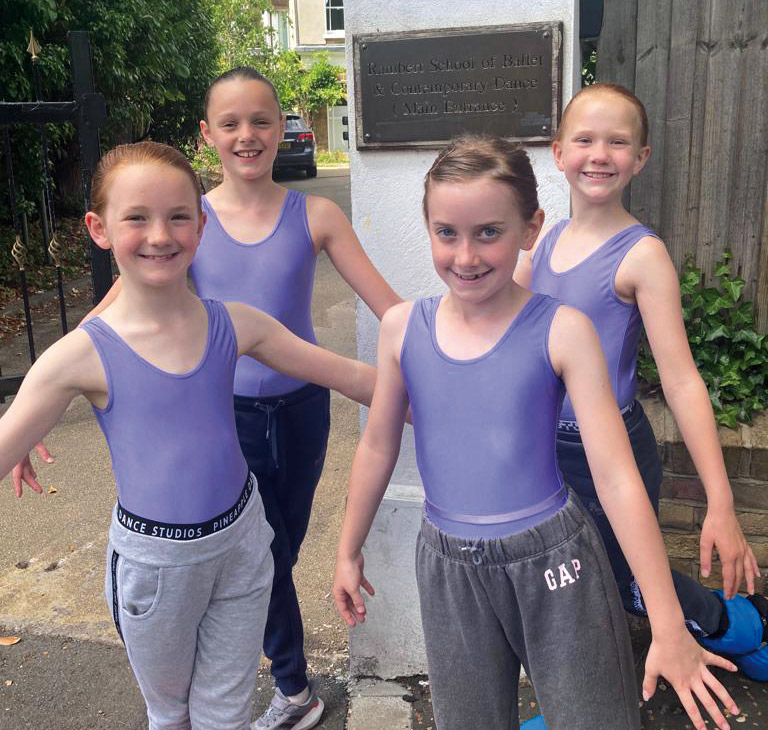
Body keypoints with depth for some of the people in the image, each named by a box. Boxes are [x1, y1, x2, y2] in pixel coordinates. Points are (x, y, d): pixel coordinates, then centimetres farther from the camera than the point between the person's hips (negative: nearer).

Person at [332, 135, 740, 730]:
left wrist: (670, 628, -13)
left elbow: (617, 479, -13)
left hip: (551, 561, -3)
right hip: (449, 568, 3)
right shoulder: (402, 327, -3)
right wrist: (350, 551, 17)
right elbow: (378, 447, 9)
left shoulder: (561, 331, -12)